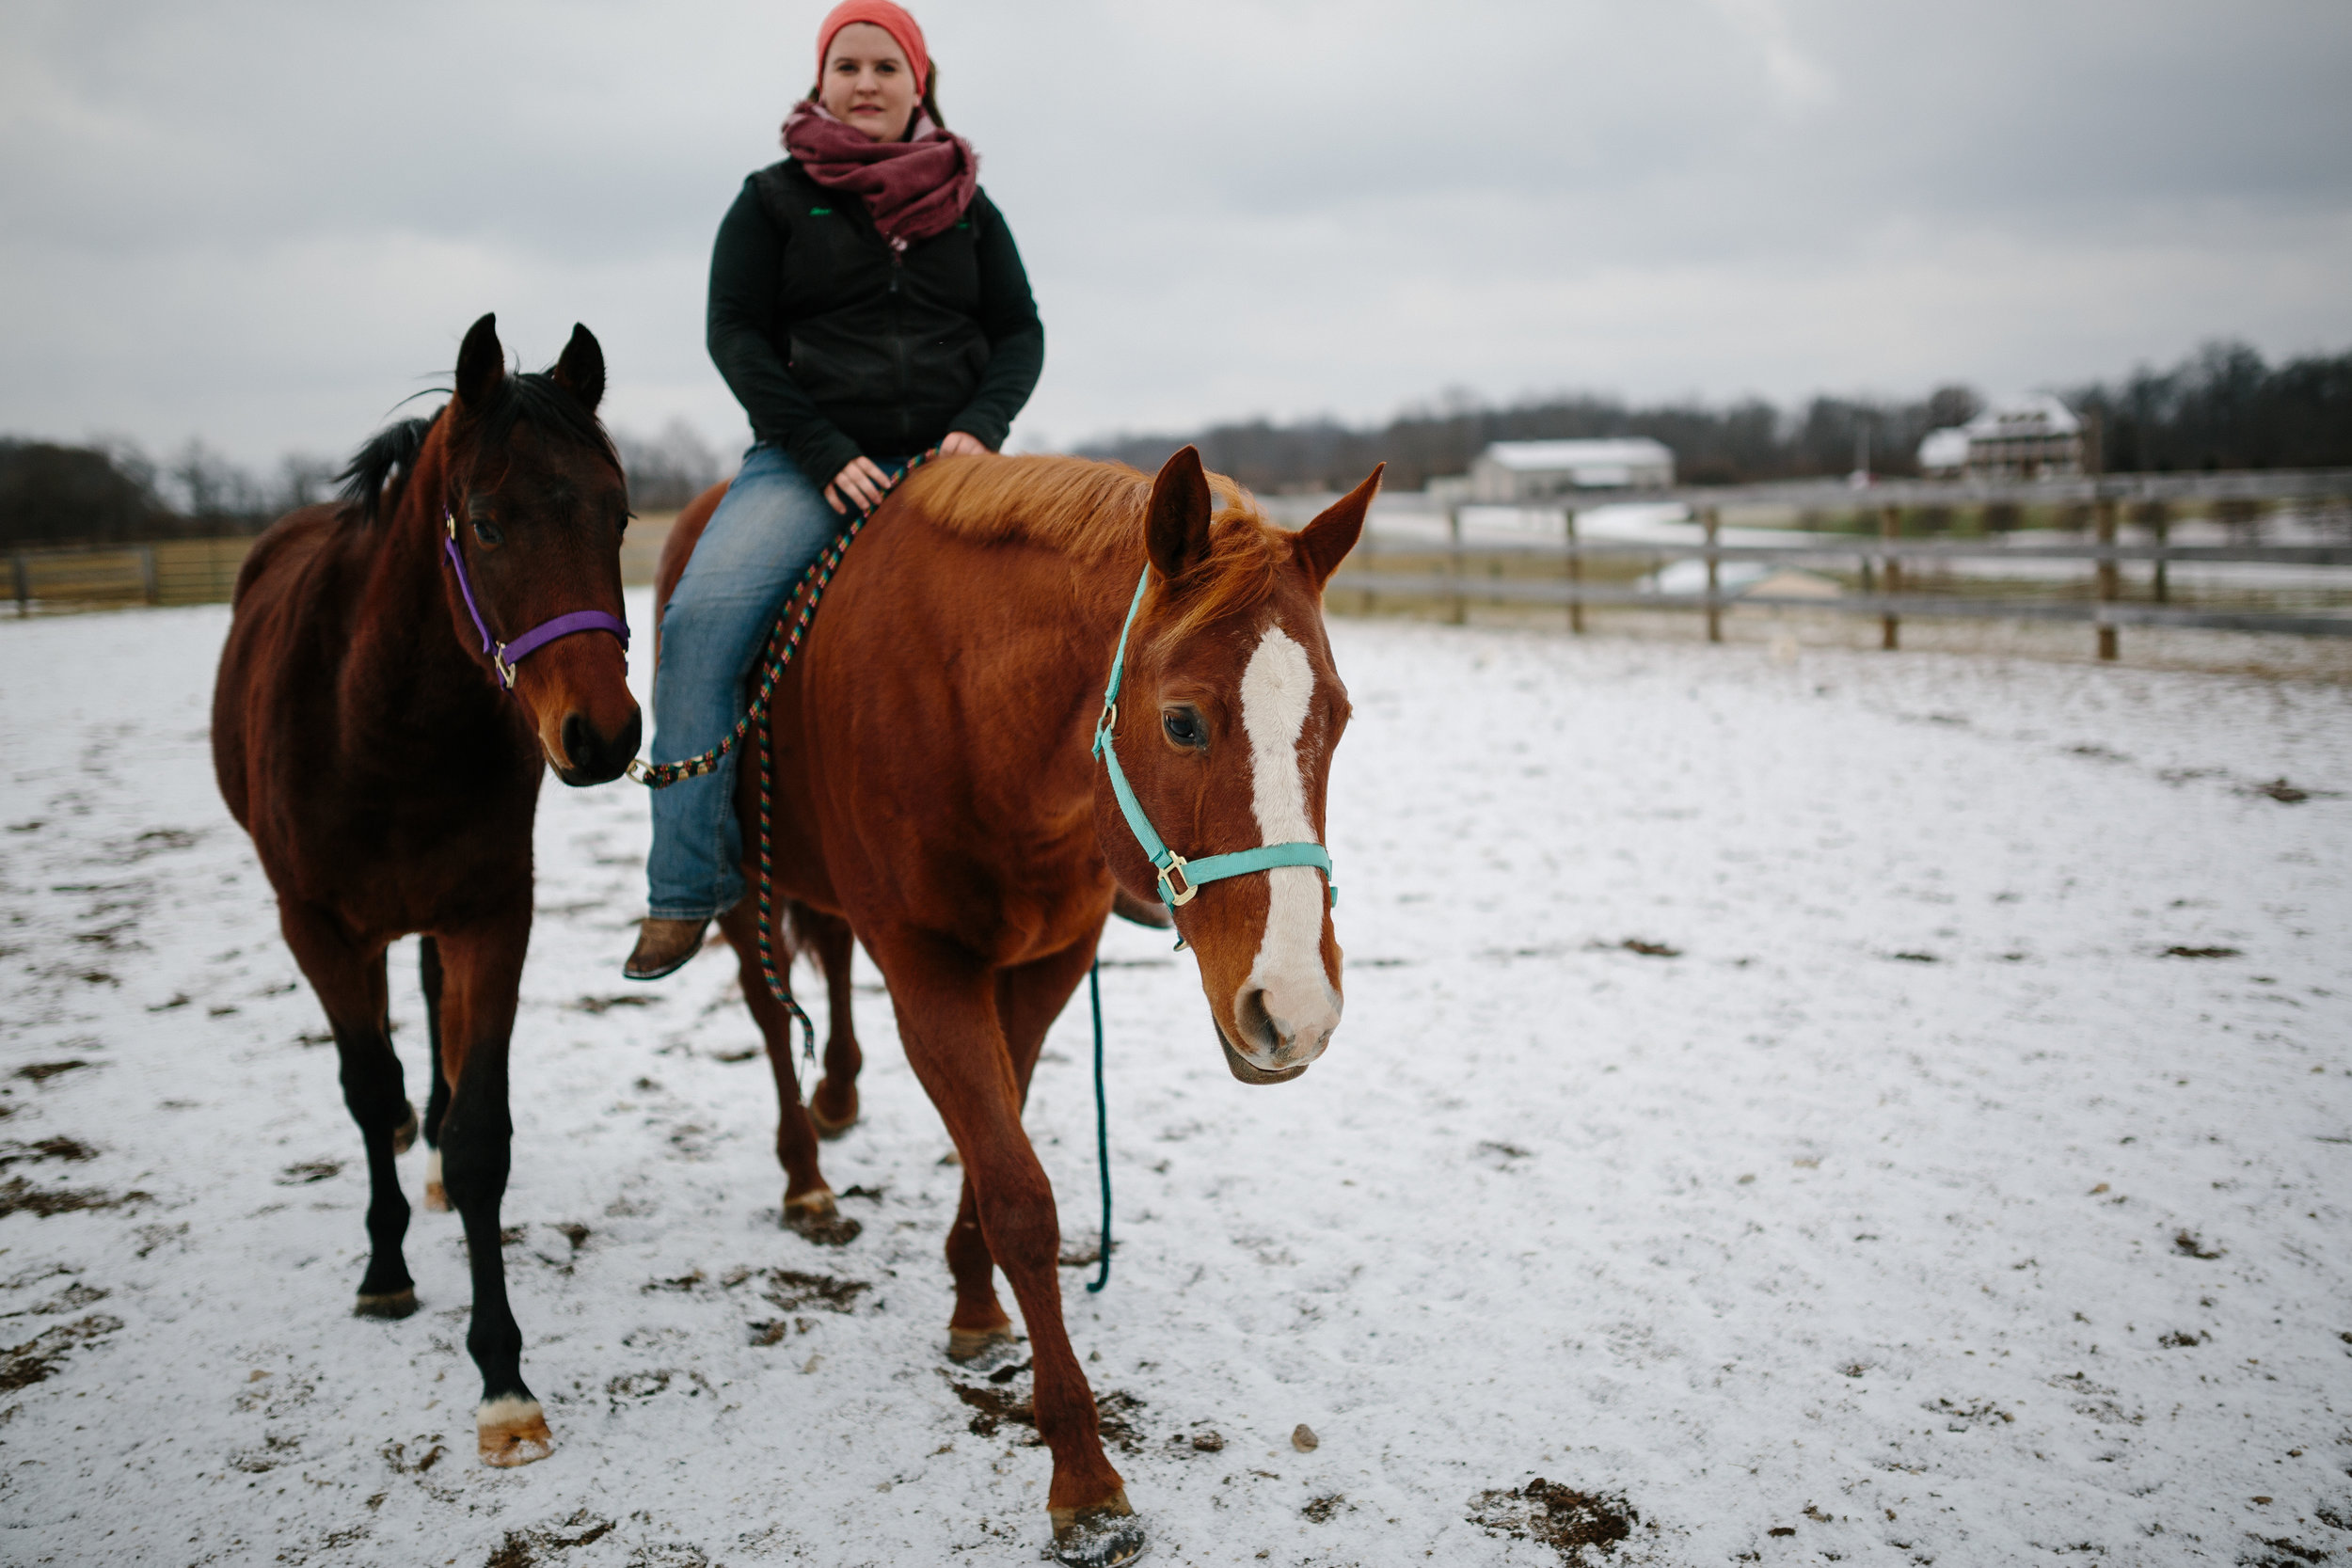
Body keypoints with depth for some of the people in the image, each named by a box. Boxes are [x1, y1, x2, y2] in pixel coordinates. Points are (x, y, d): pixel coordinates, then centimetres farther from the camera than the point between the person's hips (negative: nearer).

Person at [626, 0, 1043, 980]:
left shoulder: (968, 206, 16)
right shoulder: (773, 200, 9)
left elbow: (1020, 331, 13)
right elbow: (736, 333, 0)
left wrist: (983, 426, -9)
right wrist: (828, 455, -13)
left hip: (948, 459, 2)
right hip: (809, 464, -2)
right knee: (701, 619, -26)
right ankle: (690, 886, -17)